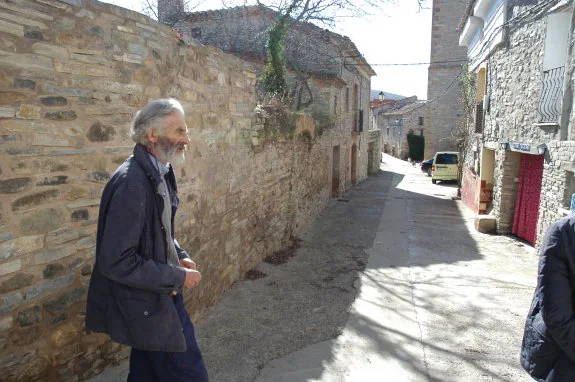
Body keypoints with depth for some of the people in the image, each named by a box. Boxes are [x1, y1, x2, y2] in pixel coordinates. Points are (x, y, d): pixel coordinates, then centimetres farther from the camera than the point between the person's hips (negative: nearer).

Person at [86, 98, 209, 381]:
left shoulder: (158, 173, 3)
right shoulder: (131, 183, -27)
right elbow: (116, 262, -28)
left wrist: (180, 256, 0)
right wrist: (178, 276, -20)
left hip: (156, 294, 9)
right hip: (147, 304, -9)